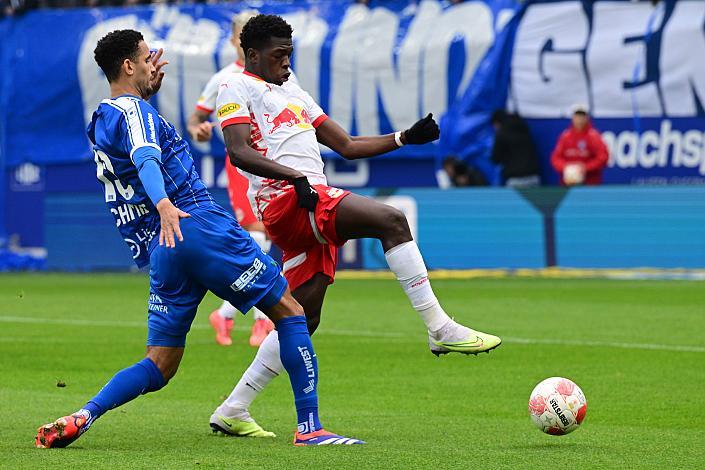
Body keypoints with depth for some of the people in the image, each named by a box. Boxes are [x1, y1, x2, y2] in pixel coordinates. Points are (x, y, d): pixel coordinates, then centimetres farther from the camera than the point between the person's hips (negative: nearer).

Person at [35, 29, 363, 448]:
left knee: (160, 366, 7)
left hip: (160, 249, 9)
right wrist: (164, 204, -42)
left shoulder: (101, 122, 22)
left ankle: (82, 417, -14)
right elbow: (145, 159, -25)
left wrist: (150, 89, 38)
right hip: (199, 226, -9)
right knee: (288, 310, 0)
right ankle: (310, 427, -6)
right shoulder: (133, 110, -4)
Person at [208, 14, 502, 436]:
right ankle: (440, 329, -24)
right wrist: (294, 176, -24)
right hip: (285, 200, -9)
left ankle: (232, 410, 11)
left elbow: (347, 146, 29)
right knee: (391, 219, -23)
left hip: (313, 205, 9)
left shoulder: (293, 94, 30)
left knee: (303, 319, 6)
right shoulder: (237, 89, 4)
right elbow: (239, 152, -12)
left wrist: (405, 138, 16)